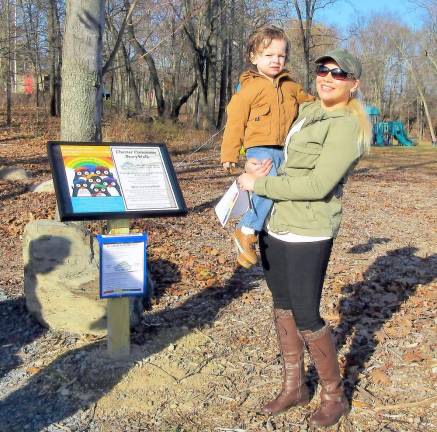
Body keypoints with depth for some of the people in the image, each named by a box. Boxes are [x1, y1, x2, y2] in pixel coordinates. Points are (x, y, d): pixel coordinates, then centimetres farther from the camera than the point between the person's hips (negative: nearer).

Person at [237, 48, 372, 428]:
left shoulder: (346, 126, -12)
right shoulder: (307, 111, 13)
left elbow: (317, 185, -21)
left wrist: (259, 185, -15)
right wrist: (257, 167, 2)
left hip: (307, 234, -8)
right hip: (274, 226, 8)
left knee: (306, 318, 0)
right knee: (283, 307, 16)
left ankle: (334, 396, 23)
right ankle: (294, 387, 33)